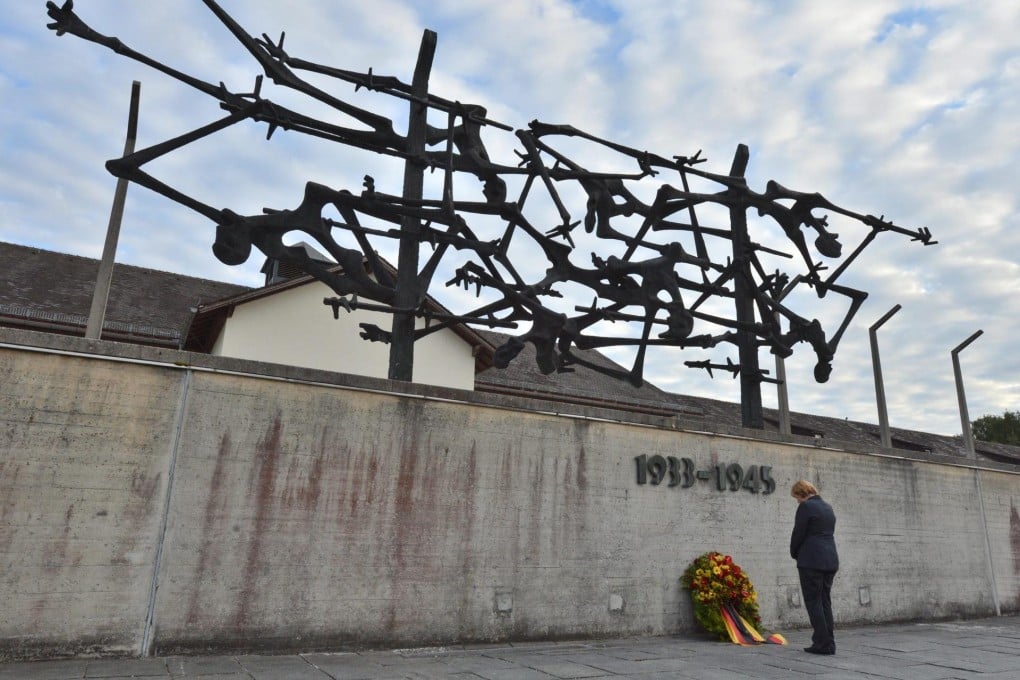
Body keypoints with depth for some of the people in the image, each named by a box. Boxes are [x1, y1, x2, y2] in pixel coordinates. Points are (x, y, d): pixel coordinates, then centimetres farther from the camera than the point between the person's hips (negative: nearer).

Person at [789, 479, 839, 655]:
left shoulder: (806, 507, -10)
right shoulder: (828, 507, 15)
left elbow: (798, 533, -10)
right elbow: (828, 534, 19)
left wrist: (795, 554, 8)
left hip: (811, 561, -8)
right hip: (830, 561, 8)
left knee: (813, 602, -2)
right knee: (825, 601, 12)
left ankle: (822, 643, -3)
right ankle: (829, 643, 13)